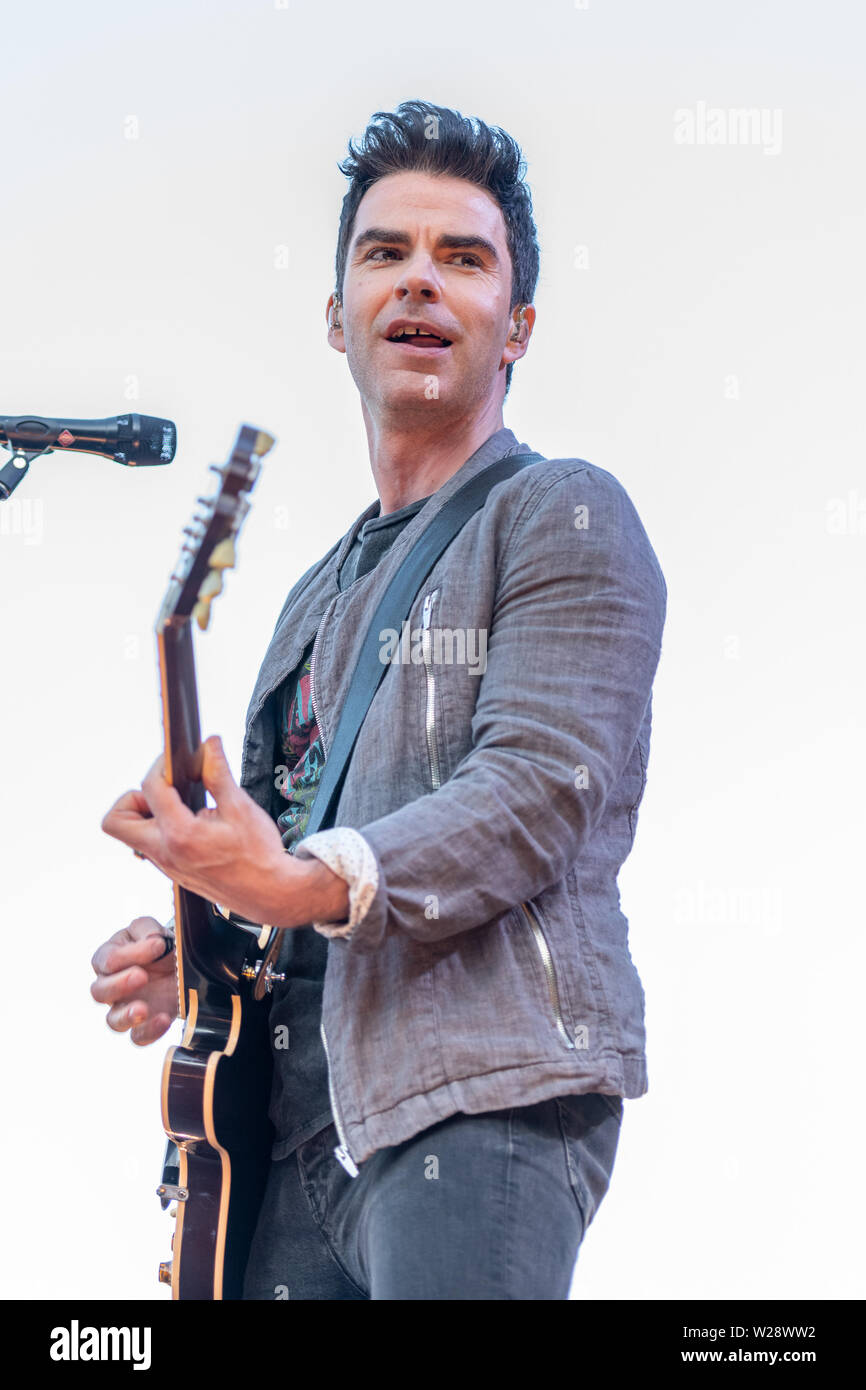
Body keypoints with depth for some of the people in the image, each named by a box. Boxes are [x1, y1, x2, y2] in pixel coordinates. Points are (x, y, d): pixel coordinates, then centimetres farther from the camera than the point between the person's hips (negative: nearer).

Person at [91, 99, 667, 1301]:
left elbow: (544, 786, -13)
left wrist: (311, 883, -27)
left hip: (485, 1101, -7)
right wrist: (179, 948, 7)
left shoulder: (563, 516, 1)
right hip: (297, 1123, 8)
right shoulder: (320, 594, 26)